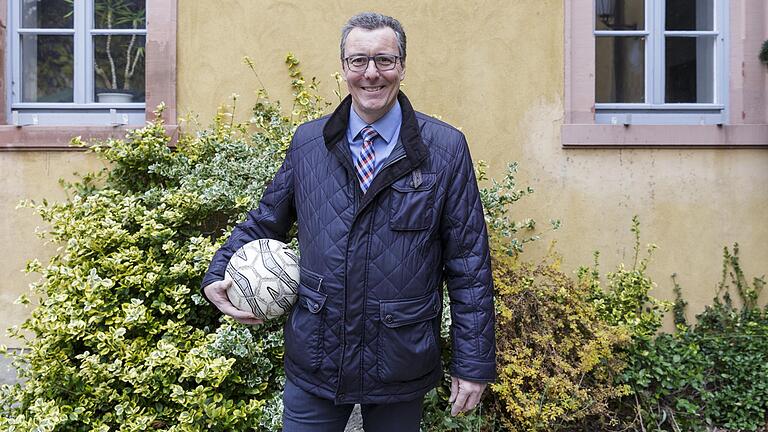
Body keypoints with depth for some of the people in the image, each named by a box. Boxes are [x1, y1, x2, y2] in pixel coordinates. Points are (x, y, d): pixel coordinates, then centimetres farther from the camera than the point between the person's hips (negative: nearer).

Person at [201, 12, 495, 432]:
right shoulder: (307, 142, 2)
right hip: (314, 363, 2)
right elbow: (264, 221, 14)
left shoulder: (446, 149, -6)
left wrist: (474, 363, -5)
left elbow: (469, 265, -5)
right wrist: (217, 275, -1)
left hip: (401, 365, -1)